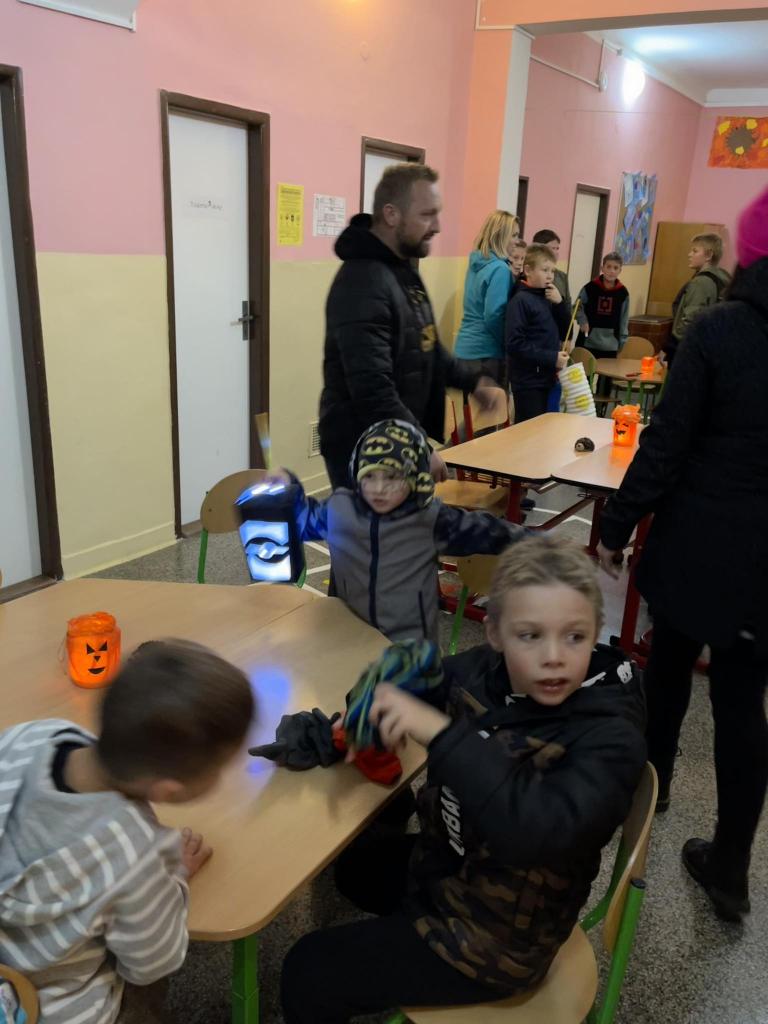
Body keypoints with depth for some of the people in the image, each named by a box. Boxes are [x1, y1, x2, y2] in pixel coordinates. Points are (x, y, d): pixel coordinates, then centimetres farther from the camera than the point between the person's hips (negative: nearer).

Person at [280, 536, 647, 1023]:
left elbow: (541, 830, -46)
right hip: (441, 862, 7)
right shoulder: (485, 670, -13)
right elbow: (409, 680, 4)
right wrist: (372, 714, -17)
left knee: (308, 974, -1)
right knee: (349, 862, 31)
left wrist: (439, 732, -49)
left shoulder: (610, 738, -29)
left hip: (494, 937, -6)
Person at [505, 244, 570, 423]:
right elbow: (515, 344, -21)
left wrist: (559, 304, -2)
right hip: (527, 380, -8)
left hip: (545, 376, 8)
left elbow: (564, 333, 13)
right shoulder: (520, 300, -13)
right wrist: (552, 358, -20)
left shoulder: (547, 299, 11)